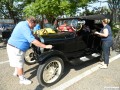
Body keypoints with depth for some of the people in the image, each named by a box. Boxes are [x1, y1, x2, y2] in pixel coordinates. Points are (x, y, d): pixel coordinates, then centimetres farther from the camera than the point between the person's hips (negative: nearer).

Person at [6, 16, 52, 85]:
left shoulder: (22, 23, 6)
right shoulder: (25, 27, -27)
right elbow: (33, 41, -33)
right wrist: (46, 46, -29)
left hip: (14, 46, 10)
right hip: (15, 48, -10)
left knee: (19, 62, 29)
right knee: (19, 64, 6)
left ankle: (16, 73, 52)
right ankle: (22, 79, 25)